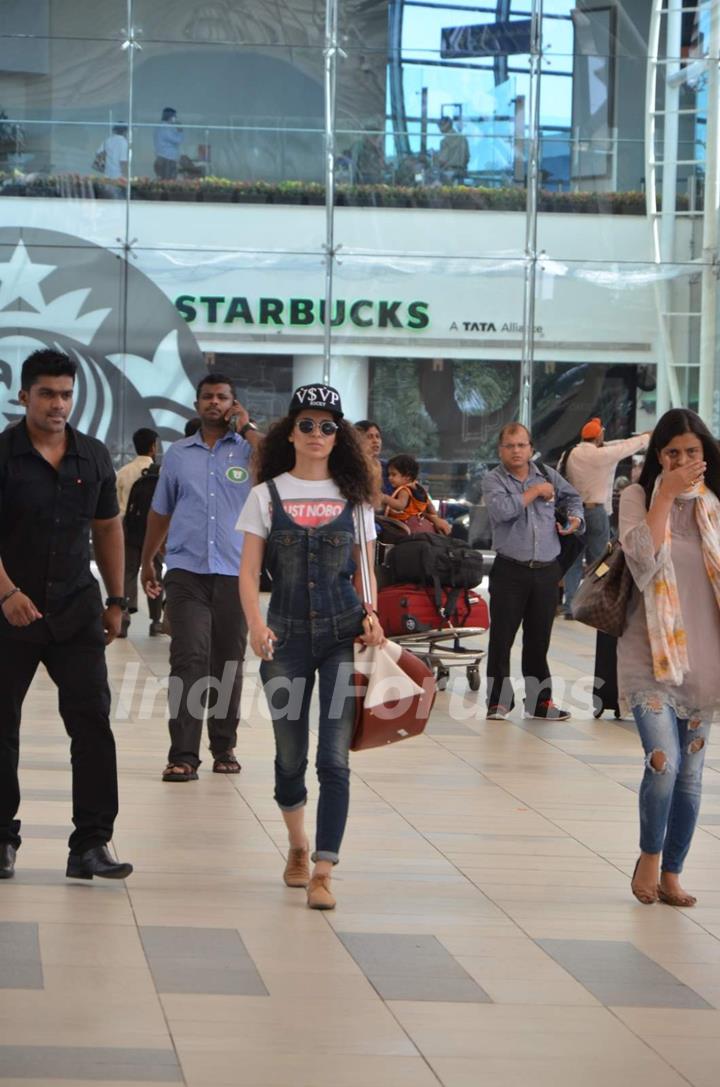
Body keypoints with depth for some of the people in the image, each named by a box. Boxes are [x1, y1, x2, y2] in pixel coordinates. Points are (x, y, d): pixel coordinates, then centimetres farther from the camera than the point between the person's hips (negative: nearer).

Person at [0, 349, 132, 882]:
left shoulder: (94, 456, 7)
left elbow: (108, 529, 16)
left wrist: (116, 601, 13)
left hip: (77, 611, 3)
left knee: (93, 722, -6)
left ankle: (92, 843, -3)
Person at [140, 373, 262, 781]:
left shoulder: (249, 448, 6)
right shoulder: (178, 453, 12)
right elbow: (160, 512, 20)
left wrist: (247, 427, -7)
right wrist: (147, 562, 22)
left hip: (235, 573, 0)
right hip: (187, 571, 0)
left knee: (229, 663, 7)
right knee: (189, 659, -11)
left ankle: (225, 747, 19)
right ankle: (183, 755, -14)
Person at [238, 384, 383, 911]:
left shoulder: (353, 497, 8)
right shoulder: (268, 495, 5)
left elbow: (364, 571, 11)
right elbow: (249, 571, 1)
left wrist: (371, 615, -8)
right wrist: (256, 624, -15)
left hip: (343, 635, 0)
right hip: (287, 635, 0)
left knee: (334, 758, -9)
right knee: (291, 754, 9)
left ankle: (323, 872, -9)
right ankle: (298, 845, 35)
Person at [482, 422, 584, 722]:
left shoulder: (548, 475, 11)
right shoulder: (493, 479, -2)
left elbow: (572, 497, 29)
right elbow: (502, 509, -21)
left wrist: (575, 518, 8)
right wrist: (535, 491, -10)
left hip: (546, 570, 4)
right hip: (510, 570, -4)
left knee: (539, 638, 11)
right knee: (501, 637, -3)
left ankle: (539, 700, 18)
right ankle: (499, 701, 4)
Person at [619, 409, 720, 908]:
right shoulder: (638, 497, 0)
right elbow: (643, 555, -17)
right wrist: (665, 494, -16)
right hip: (651, 654, -4)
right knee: (664, 763, -17)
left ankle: (672, 873, 20)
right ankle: (650, 856, 7)